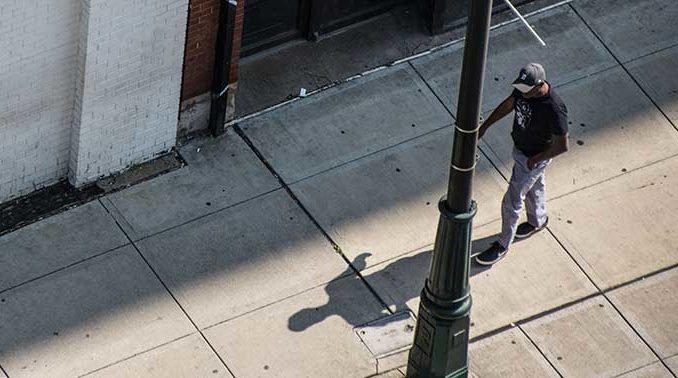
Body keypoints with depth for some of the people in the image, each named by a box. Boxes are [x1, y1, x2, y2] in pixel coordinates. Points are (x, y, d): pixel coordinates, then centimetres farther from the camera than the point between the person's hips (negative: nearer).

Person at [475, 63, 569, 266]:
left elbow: (562, 145, -28)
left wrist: (536, 159, -18)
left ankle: (503, 245, 24)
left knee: (512, 201, 5)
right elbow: (508, 105, 5)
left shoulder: (554, 109, -38)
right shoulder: (522, 89, -17)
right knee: (534, 186, 31)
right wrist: (485, 126, 6)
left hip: (533, 159, -7)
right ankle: (538, 221, 58)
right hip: (519, 148, 7)